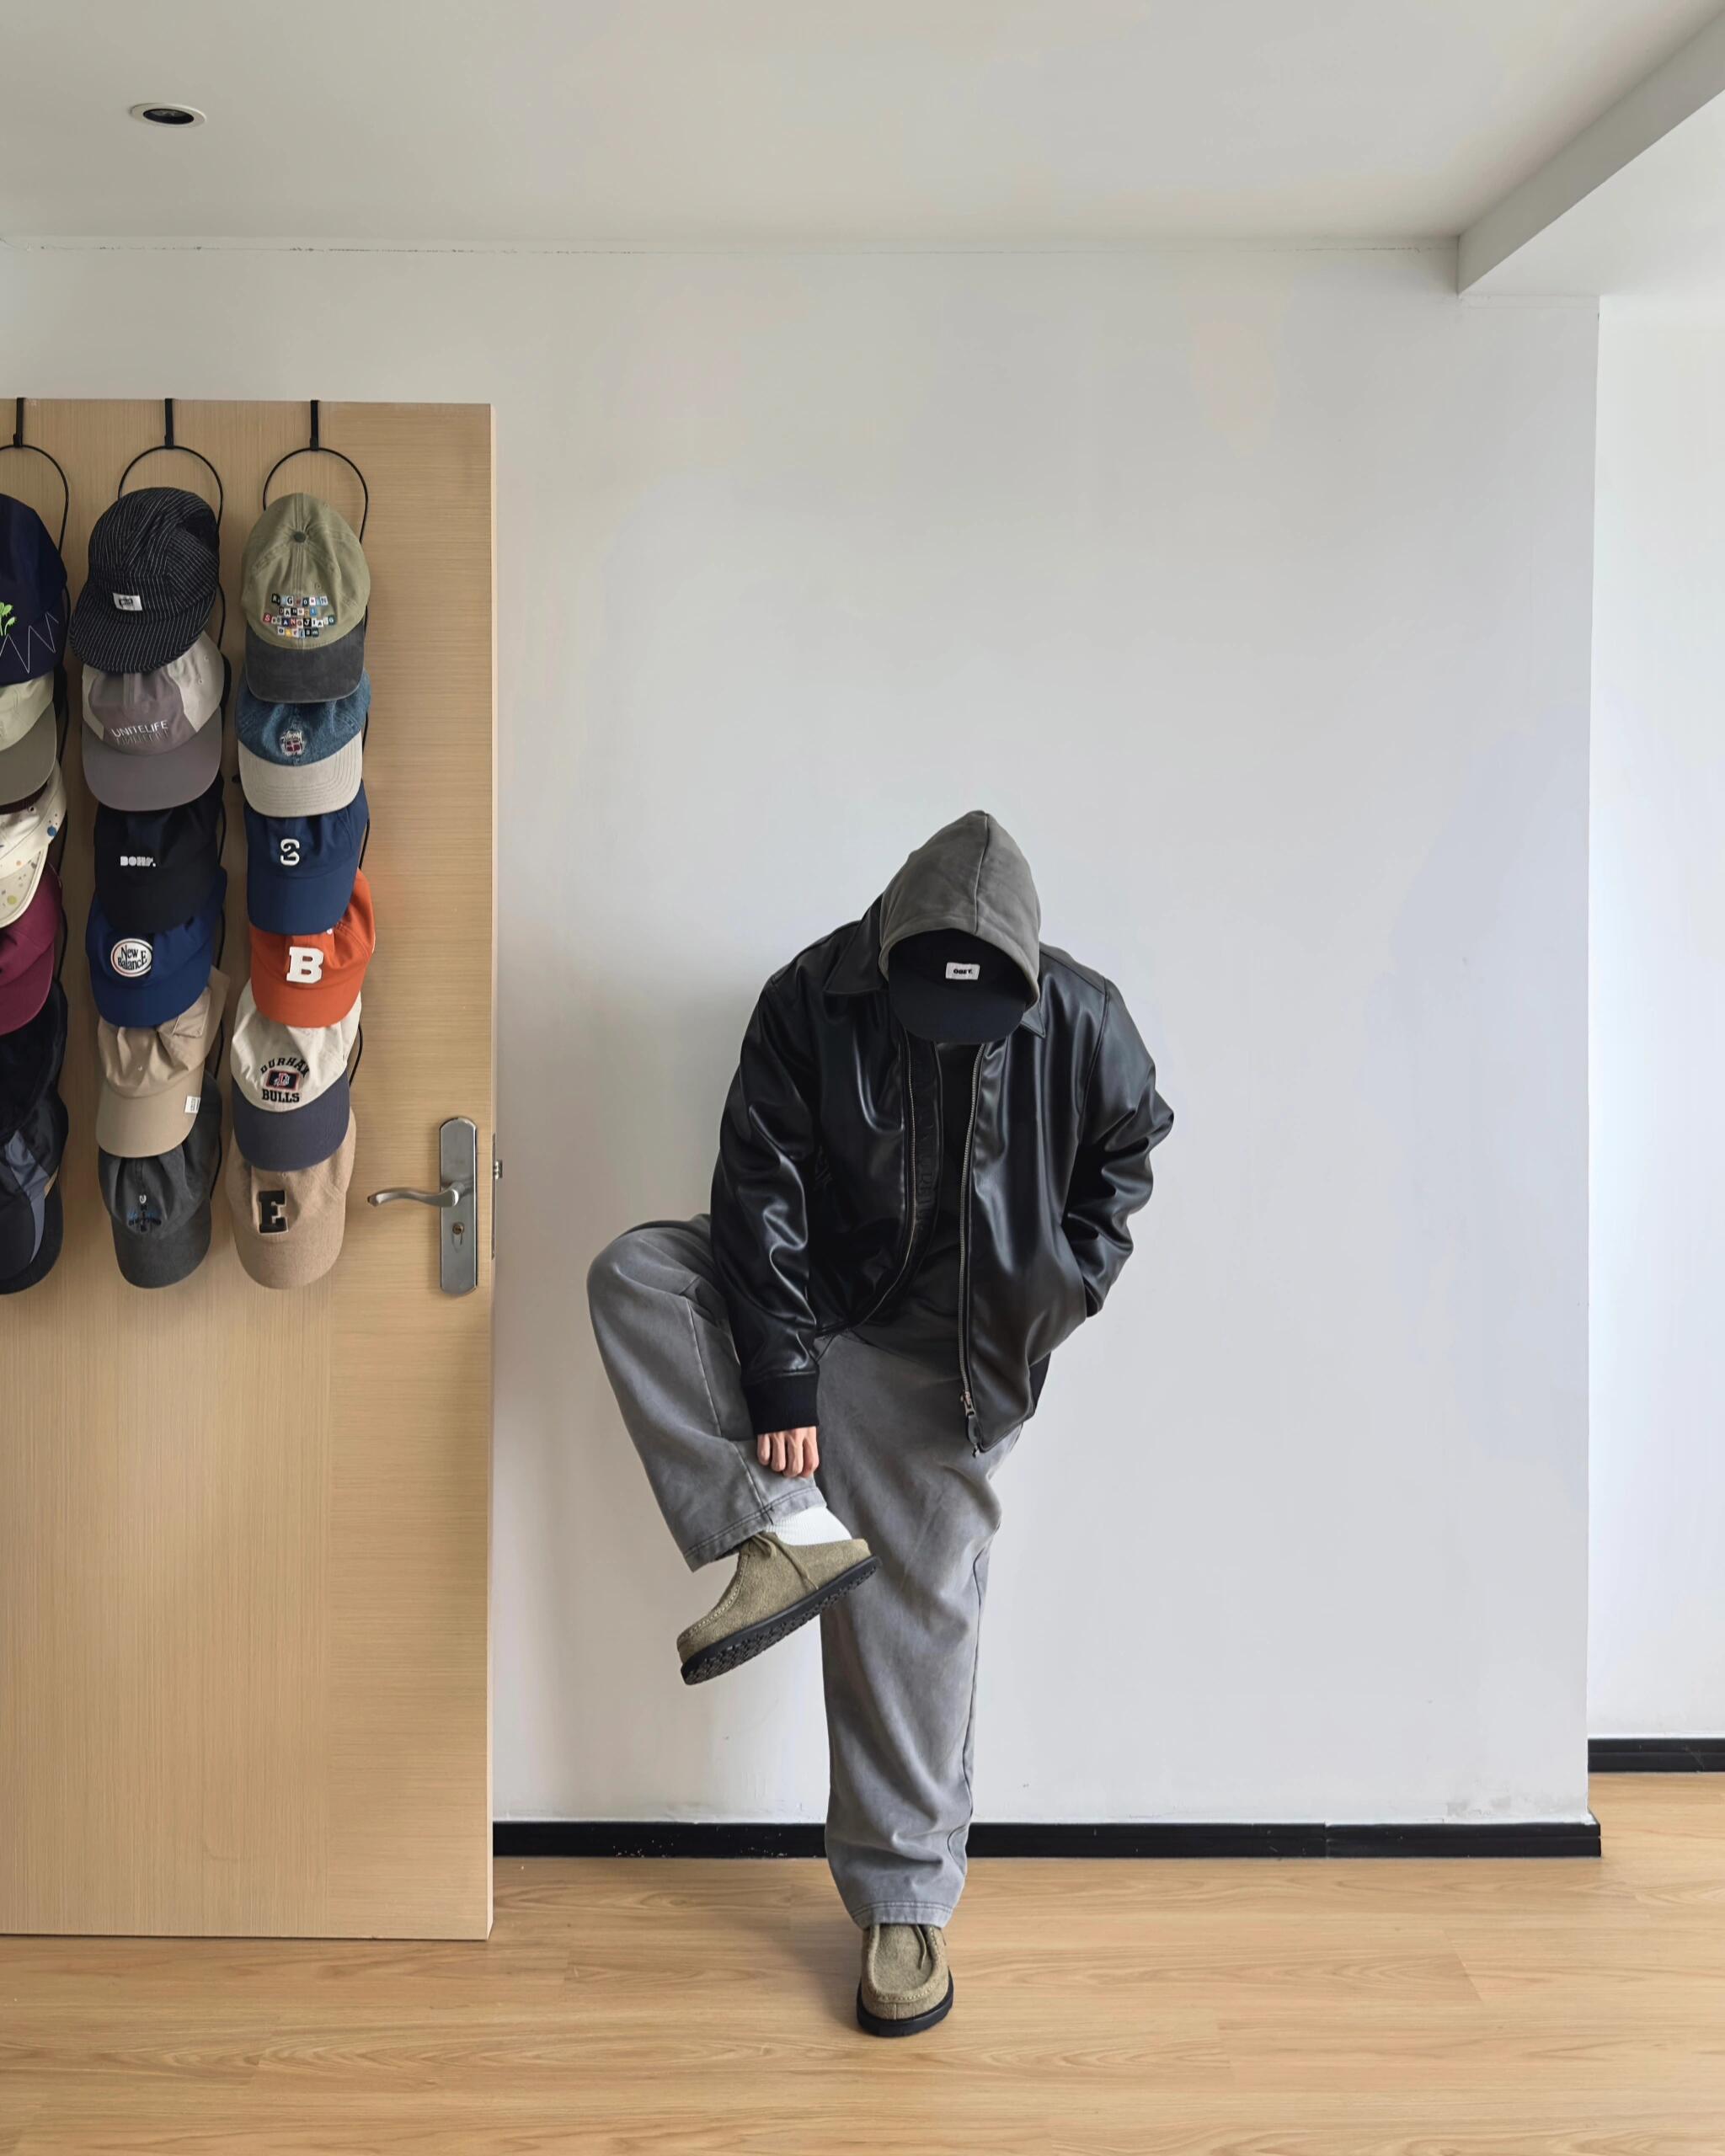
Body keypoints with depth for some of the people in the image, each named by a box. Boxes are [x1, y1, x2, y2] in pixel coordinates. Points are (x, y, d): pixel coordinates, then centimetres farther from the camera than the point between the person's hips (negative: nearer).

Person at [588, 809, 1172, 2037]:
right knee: (633, 1274, -23)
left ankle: (909, 1900, 16)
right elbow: (764, 1197, -17)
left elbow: (1130, 1150, 5)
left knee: (918, 1614, -1)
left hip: (954, 1359, -1)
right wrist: (780, 1383, -21)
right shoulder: (814, 1002, -17)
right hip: (820, 1303, 2)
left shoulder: (1081, 1020, -15)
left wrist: (1065, 1288, -5)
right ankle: (790, 1532, -22)